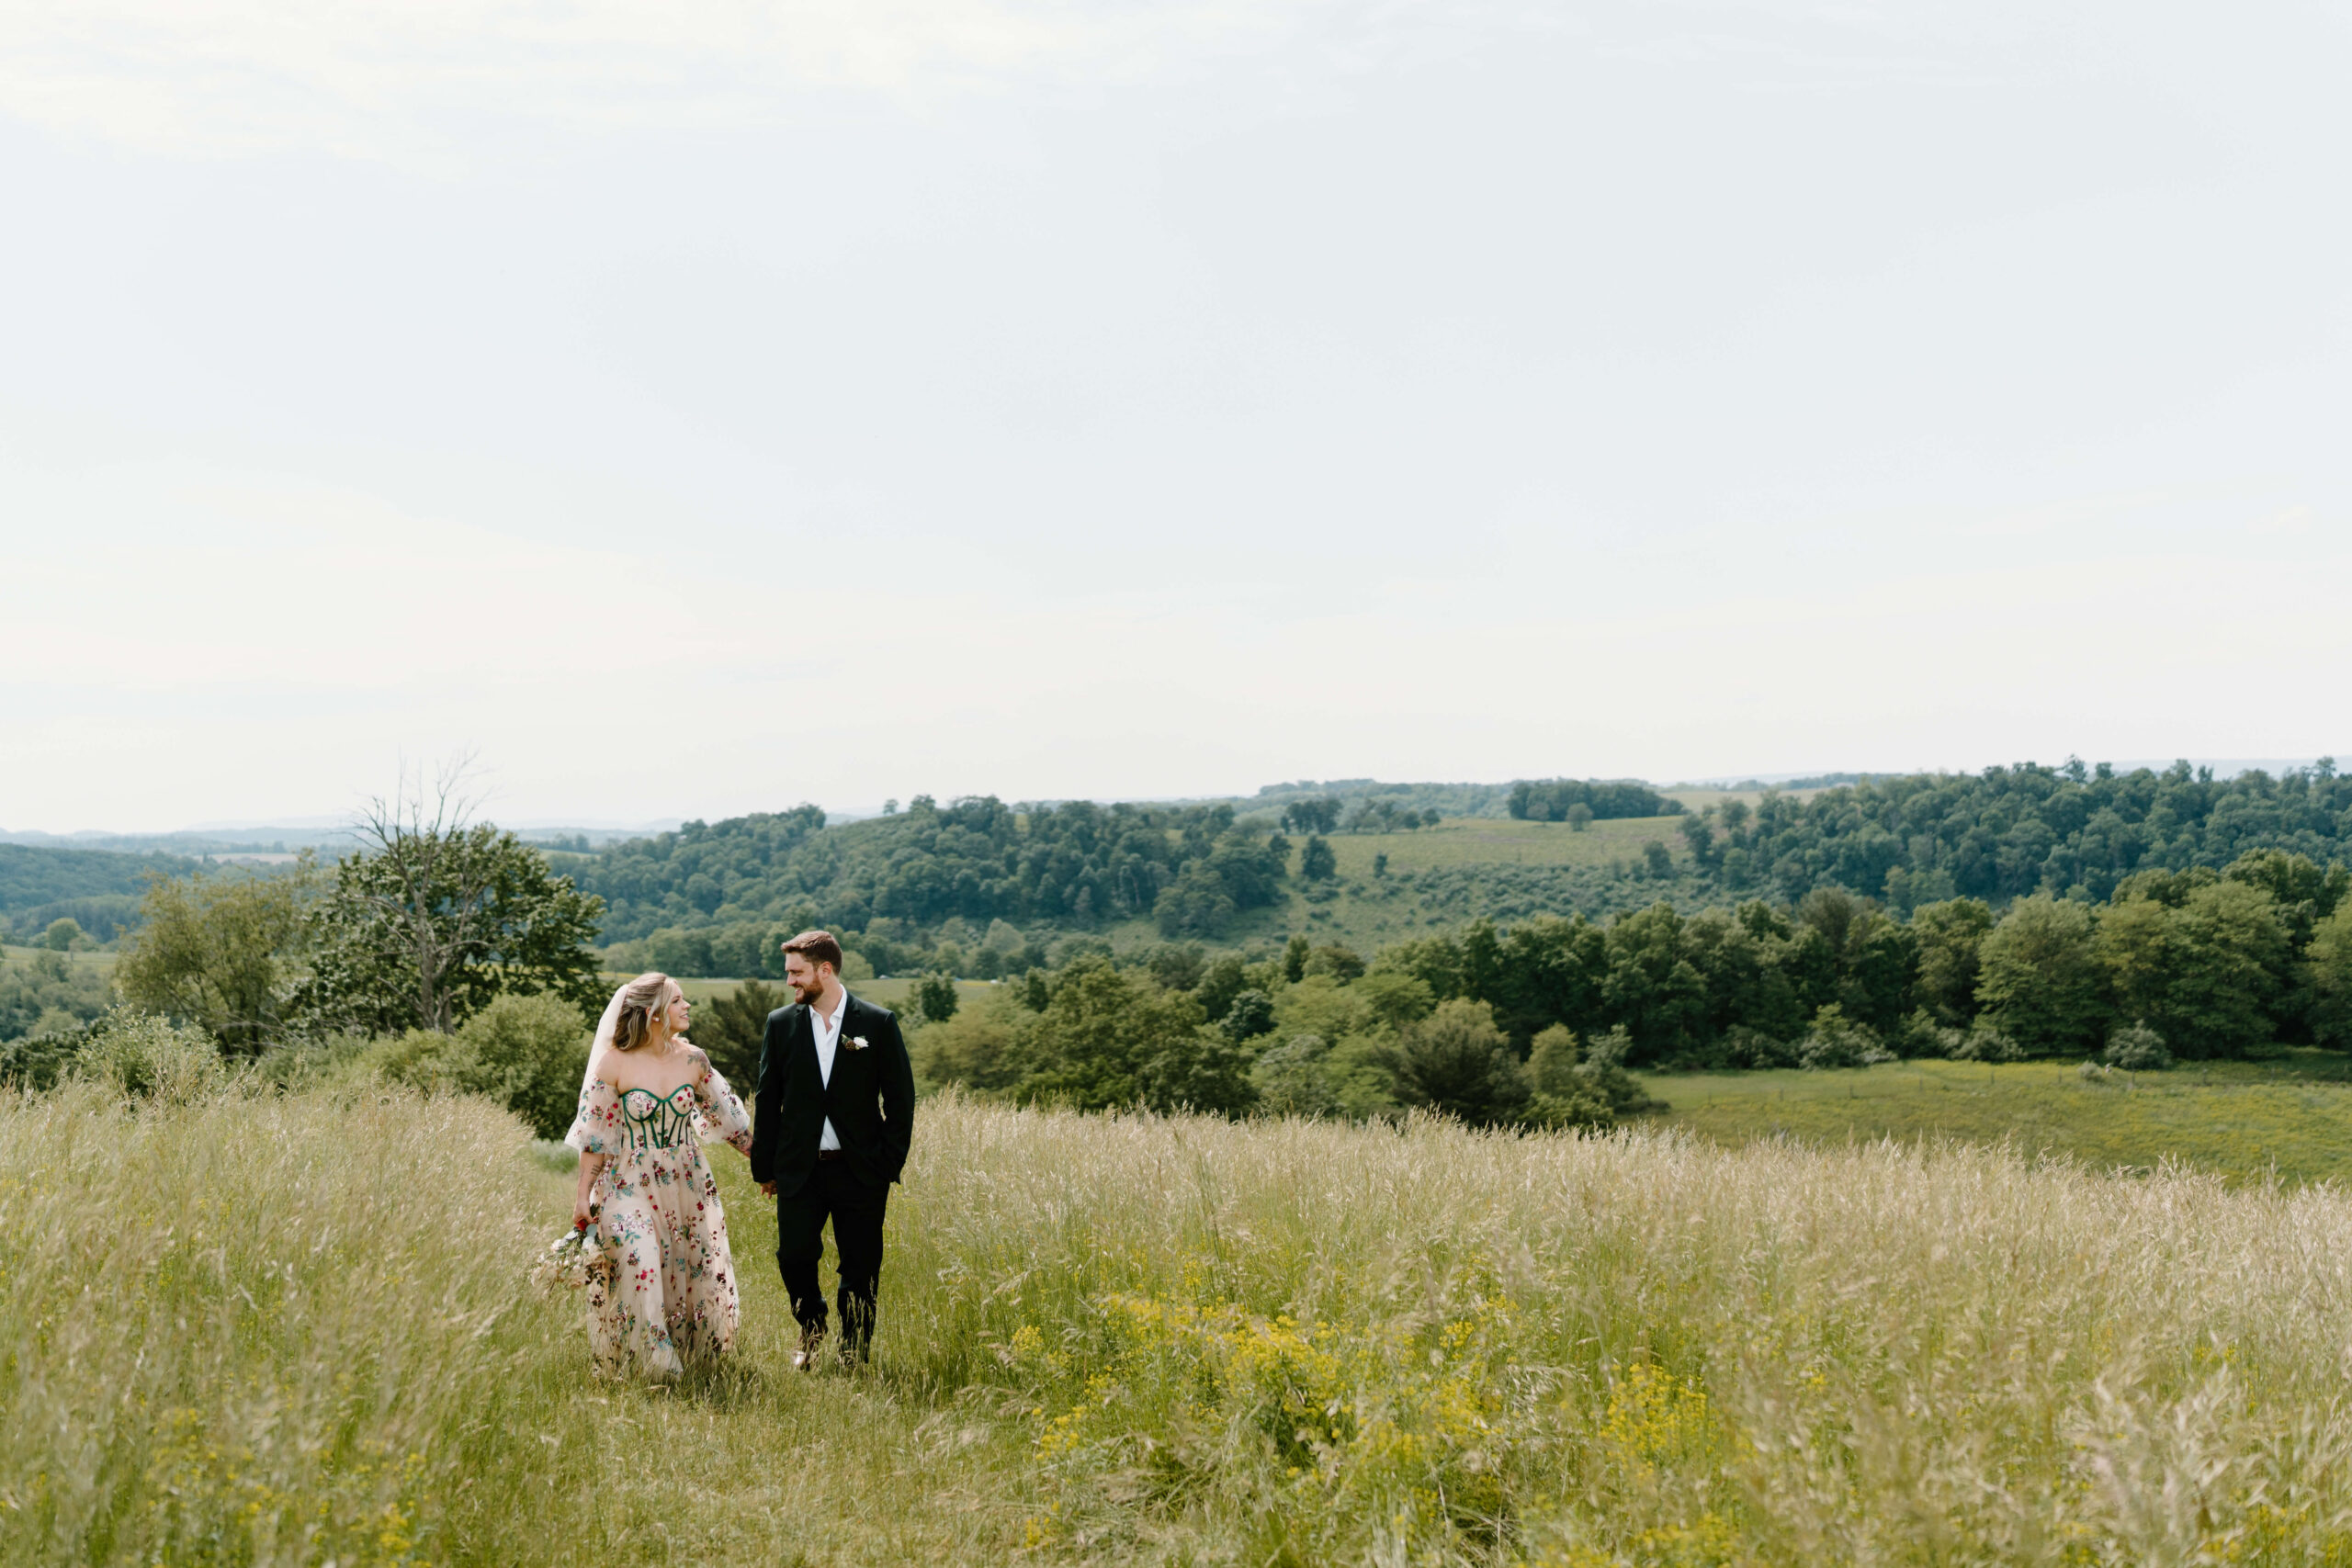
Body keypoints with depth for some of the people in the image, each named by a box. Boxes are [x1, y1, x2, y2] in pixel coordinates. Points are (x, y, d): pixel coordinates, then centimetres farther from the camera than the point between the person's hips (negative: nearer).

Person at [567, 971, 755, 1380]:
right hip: (632, 1187, -4)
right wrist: (584, 1195, -5)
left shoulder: (693, 1060, 0)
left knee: (690, 1275, 7)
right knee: (639, 1269, -17)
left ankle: (688, 1359, 26)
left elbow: (727, 1115, 12)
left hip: (688, 1188, 4)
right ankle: (648, 1365, -4)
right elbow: (595, 1134, -5)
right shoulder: (614, 1063, -9)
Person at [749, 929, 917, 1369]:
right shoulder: (781, 1024, 3)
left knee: (861, 1269, 3)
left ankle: (854, 1357, 19)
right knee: (794, 1256, -2)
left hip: (859, 1171, -1)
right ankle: (811, 1331, 26)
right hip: (799, 1170, 2)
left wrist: (889, 1166, -4)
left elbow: (900, 1099, 0)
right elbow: (767, 1101, 8)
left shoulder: (878, 1024, -3)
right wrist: (764, 1167, 5)